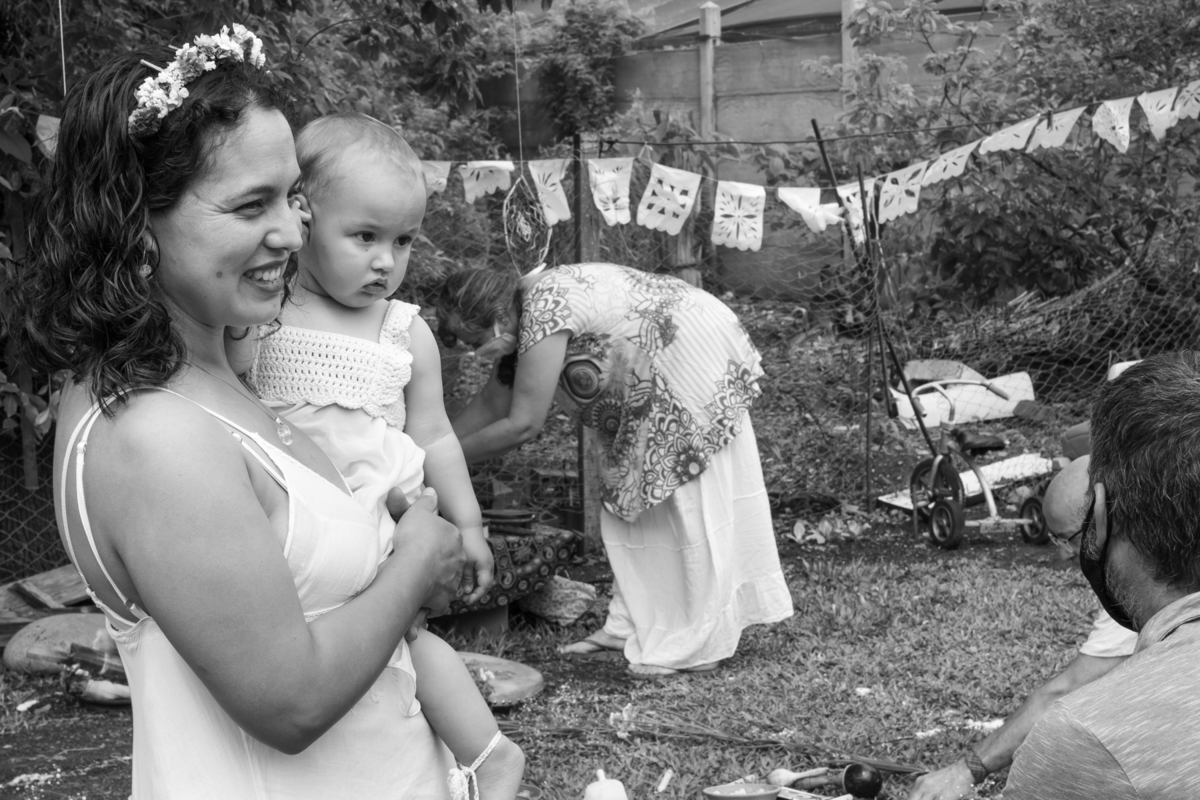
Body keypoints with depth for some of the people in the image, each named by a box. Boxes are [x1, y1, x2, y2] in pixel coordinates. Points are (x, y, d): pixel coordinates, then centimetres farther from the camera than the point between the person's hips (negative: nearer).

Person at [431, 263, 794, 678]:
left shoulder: (544, 312, -27)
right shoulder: (521, 319, 2)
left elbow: (521, 424, -24)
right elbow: (491, 402, 12)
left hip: (696, 361, -10)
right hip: (655, 386, 10)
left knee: (691, 501, -6)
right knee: (632, 492, 10)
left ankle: (697, 644, 1)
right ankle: (635, 625, 17)